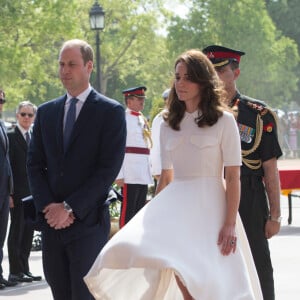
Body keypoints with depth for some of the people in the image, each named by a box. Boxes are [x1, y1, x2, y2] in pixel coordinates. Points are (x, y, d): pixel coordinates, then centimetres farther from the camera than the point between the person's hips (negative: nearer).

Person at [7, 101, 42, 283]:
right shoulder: (11, 137, -6)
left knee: (28, 232, 9)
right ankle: (15, 271, 2)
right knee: (17, 231, -2)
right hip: (18, 193, -6)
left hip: (33, 193, 6)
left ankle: (24, 270, 16)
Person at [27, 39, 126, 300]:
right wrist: (48, 206, -5)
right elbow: (34, 164, 11)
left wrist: (71, 208, -12)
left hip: (88, 222, -5)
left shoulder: (111, 112, -1)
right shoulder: (46, 112, 14)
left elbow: (109, 168, -9)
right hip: (51, 222, 5)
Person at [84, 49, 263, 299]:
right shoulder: (169, 125, 14)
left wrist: (230, 224, -14)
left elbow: (233, 177, -5)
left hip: (209, 206, -4)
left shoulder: (223, 121, 0)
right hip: (176, 205, 4)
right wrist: (153, 215, 16)